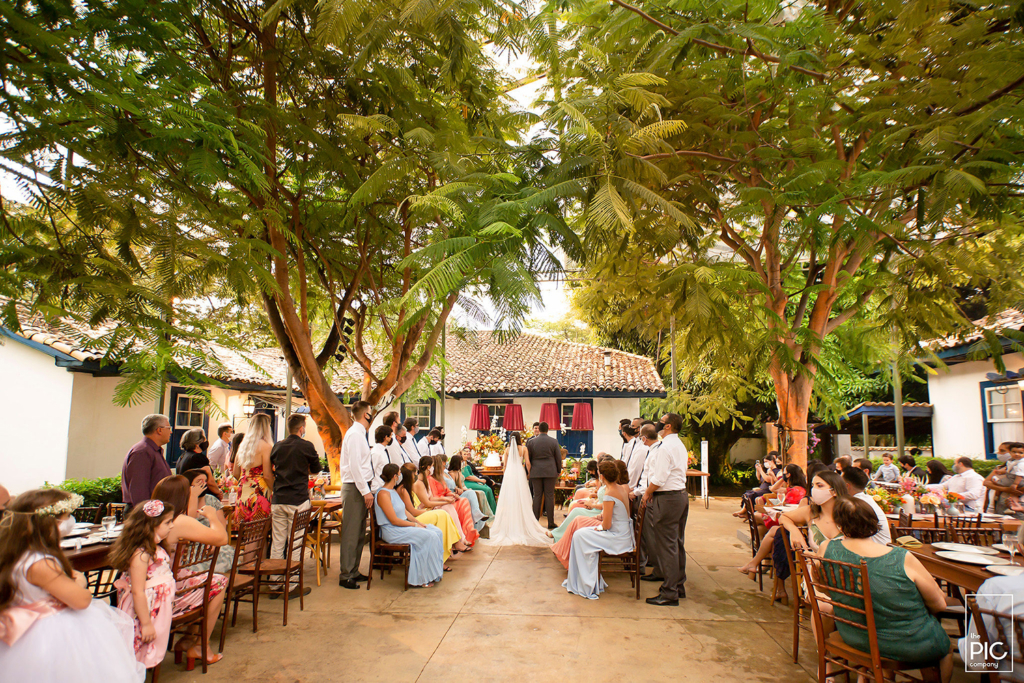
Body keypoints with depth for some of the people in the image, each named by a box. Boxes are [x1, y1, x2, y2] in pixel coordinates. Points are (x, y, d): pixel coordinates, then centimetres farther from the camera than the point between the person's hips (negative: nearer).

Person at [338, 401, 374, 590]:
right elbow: (354, 465, -21)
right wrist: (366, 491, -21)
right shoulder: (355, 434, -15)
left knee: (359, 533, 15)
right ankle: (346, 575, 4)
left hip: (361, 488, 10)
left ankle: (353, 571, 25)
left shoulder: (359, 433, 16)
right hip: (354, 488, -10)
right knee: (351, 533, -4)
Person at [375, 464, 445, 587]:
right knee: (430, 536, -21)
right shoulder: (383, 494, -16)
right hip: (392, 532, -10)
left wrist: (417, 521, 4)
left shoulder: (394, 491, 15)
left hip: (404, 525, 10)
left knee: (437, 531, -5)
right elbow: (394, 520, -20)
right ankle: (422, 578, -12)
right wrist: (415, 525, -14)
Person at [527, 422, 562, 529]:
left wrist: (528, 472, 16)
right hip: (550, 472, -1)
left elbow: (527, 459, 6)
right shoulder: (553, 442, -1)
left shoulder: (531, 441, 1)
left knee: (537, 496, 5)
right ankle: (551, 522, 4)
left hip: (536, 472, 1)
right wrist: (558, 471, 14)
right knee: (549, 496, 2)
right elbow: (558, 458, 3)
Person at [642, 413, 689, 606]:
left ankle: (669, 594, 1)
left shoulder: (665, 448, -17)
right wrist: (652, 491, 14)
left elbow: (659, 478, -22)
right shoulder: (681, 446, 14)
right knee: (678, 543, 16)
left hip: (667, 498, -10)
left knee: (667, 545, -4)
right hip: (682, 494, 10)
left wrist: (647, 493, -5)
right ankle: (679, 586, 26)